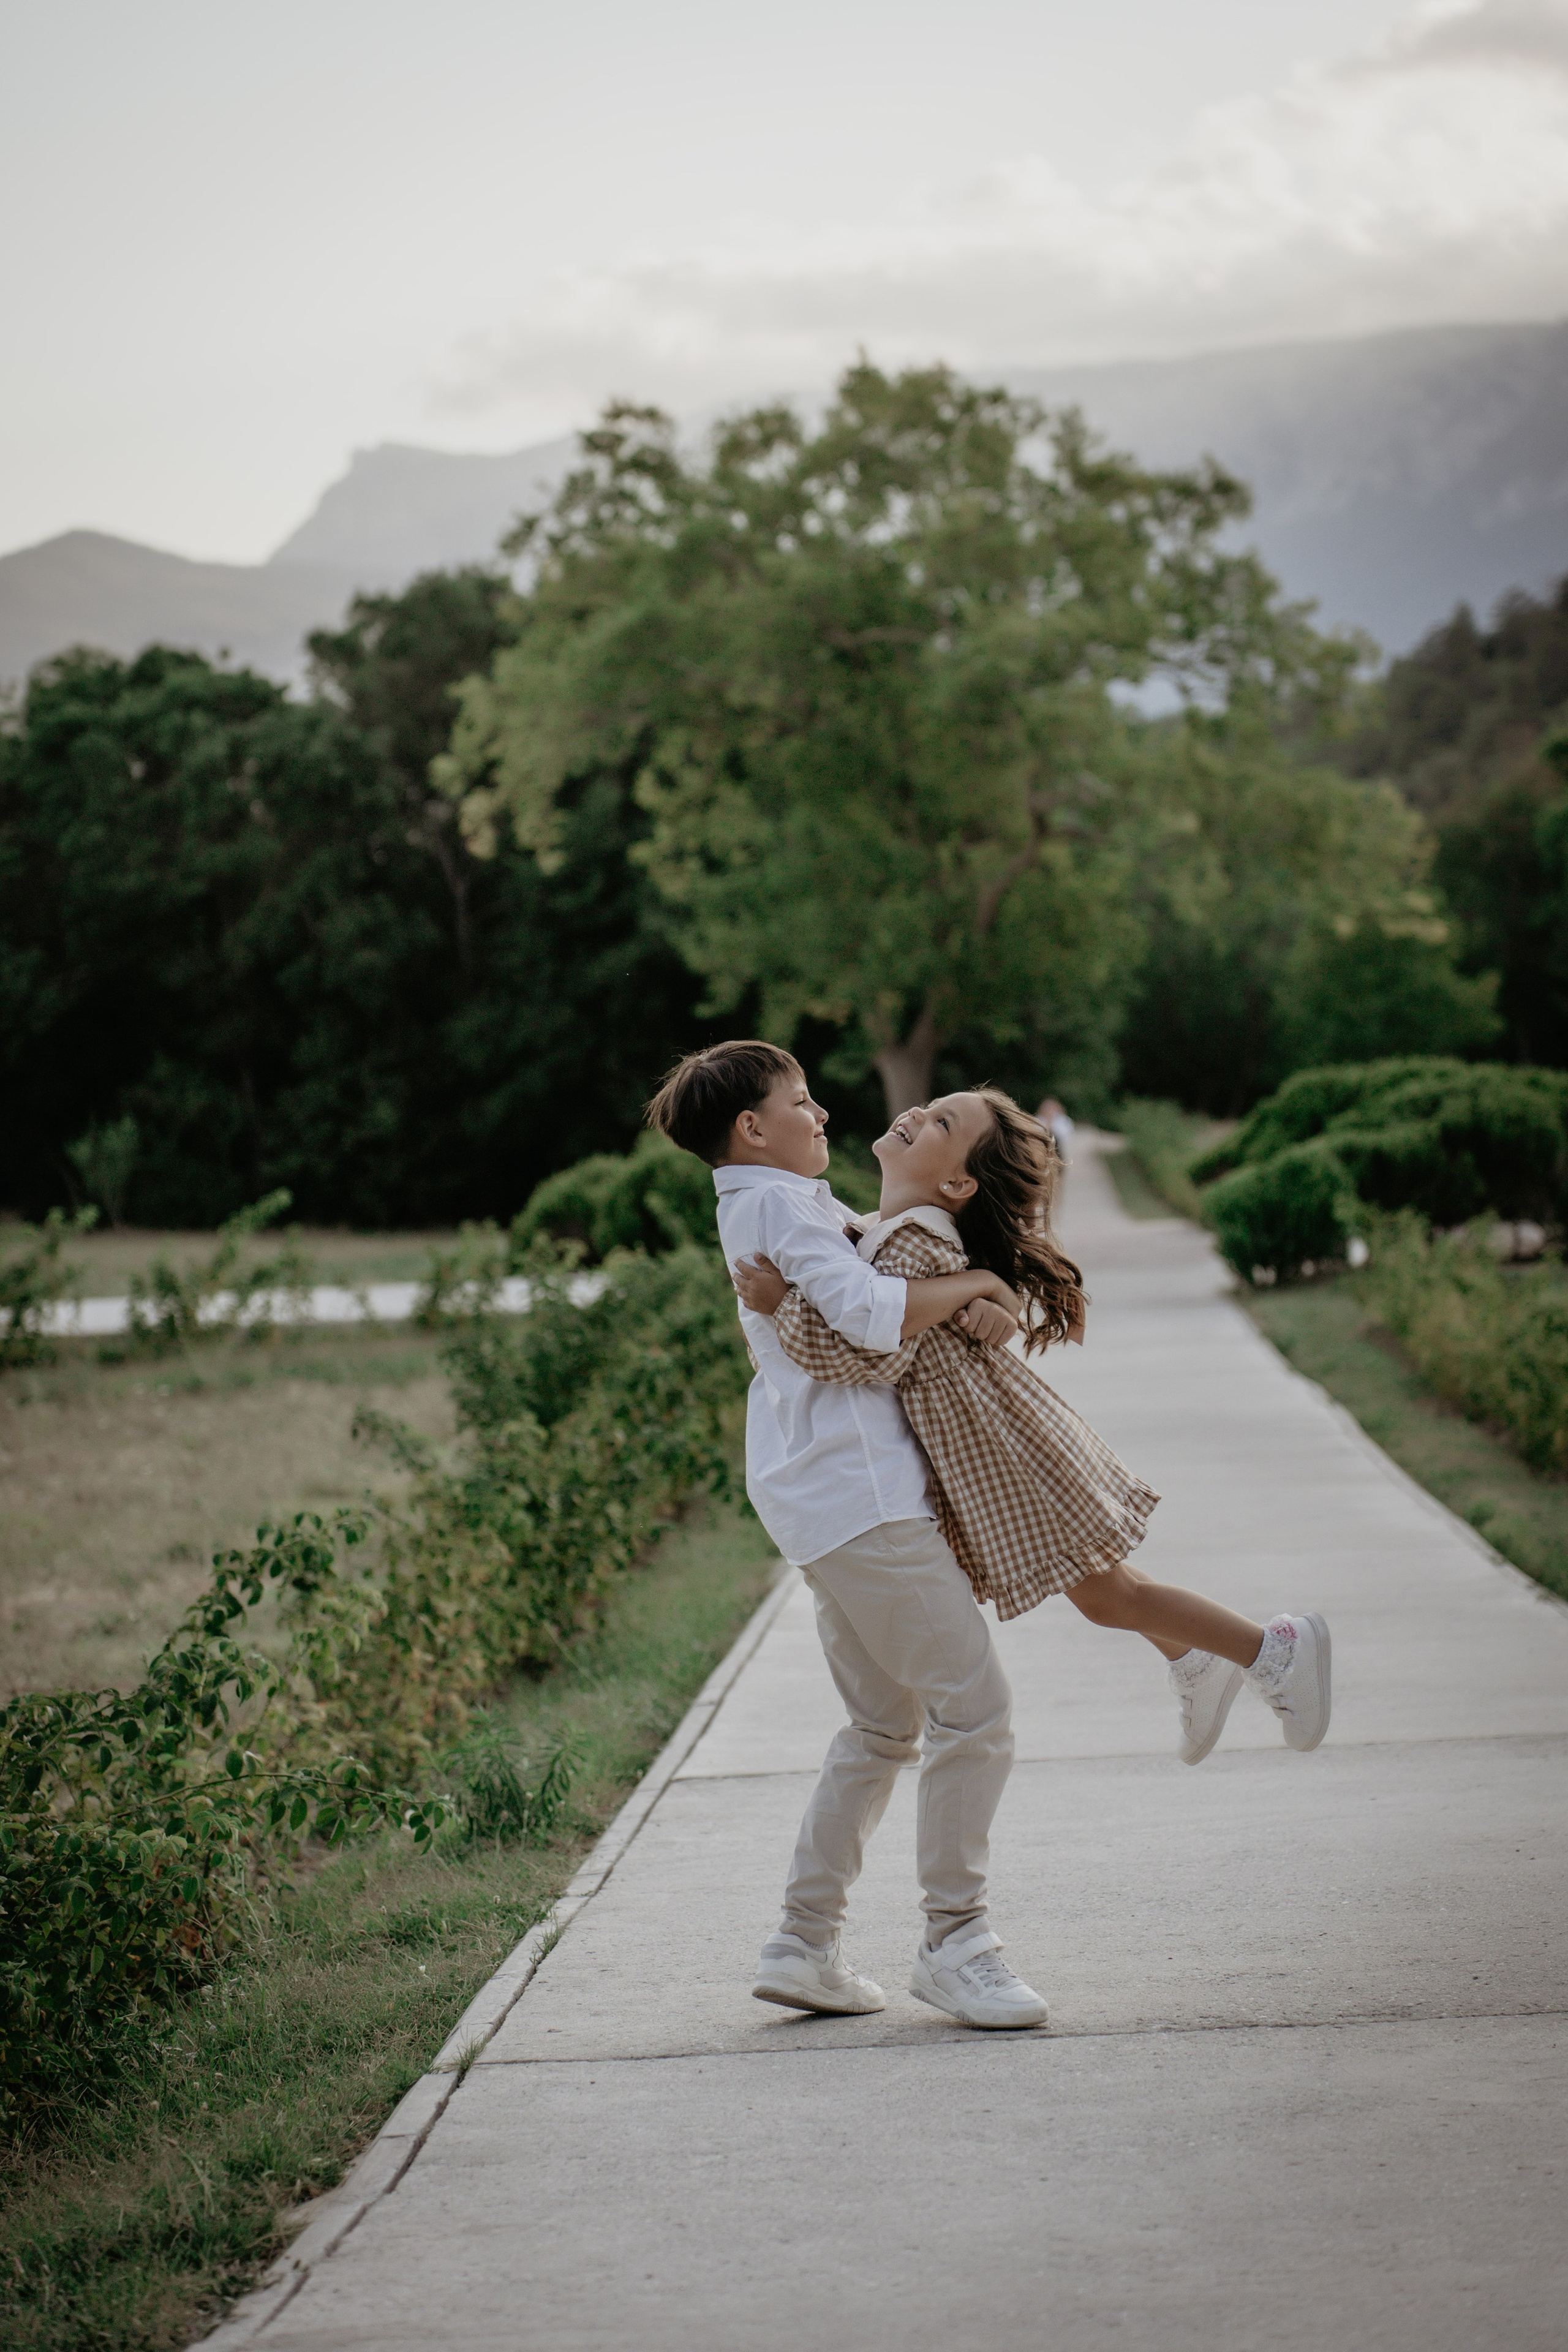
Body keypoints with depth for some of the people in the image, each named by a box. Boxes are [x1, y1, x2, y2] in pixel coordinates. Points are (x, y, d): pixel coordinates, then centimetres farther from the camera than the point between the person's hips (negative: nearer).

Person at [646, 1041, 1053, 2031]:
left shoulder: (795, 1209, 22)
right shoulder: (778, 1206, -9)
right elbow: (869, 1313, -22)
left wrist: (967, 1301, -3)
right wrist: (969, 1286, -6)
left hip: (827, 1499, 11)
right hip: (859, 1489, -11)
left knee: (885, 1727, 16)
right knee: (975, 1705, -9)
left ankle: (806, 1942, 17)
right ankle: (954, 1940, -4)